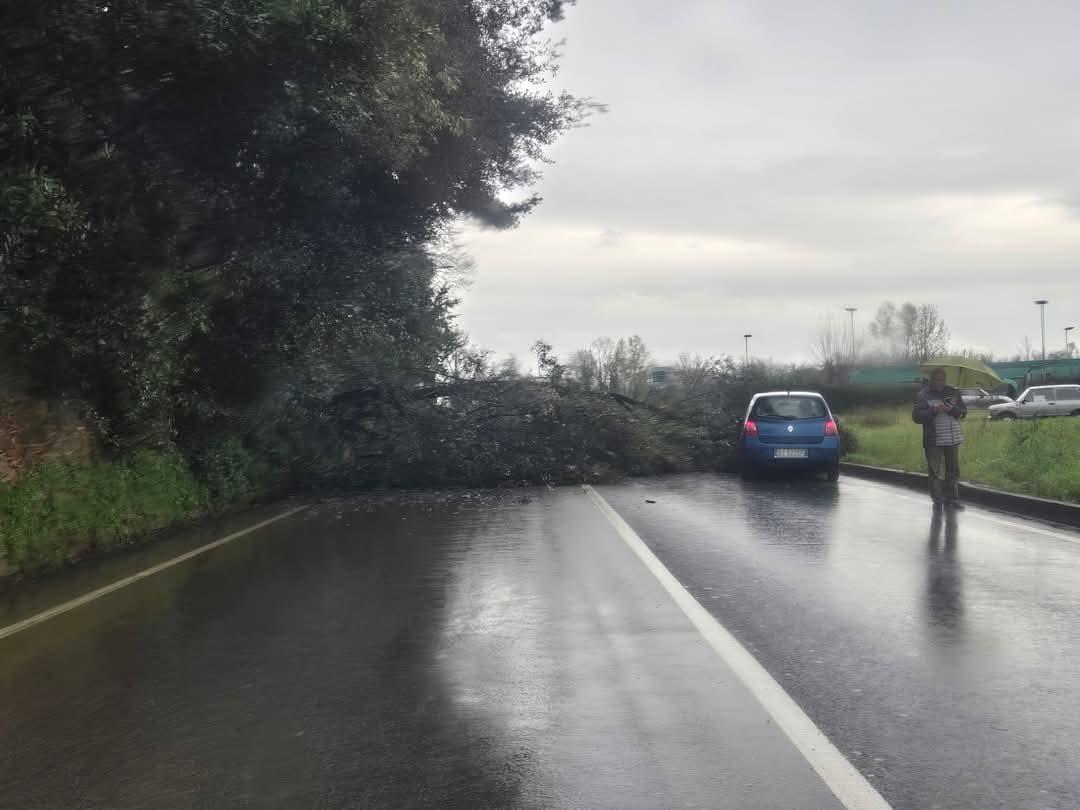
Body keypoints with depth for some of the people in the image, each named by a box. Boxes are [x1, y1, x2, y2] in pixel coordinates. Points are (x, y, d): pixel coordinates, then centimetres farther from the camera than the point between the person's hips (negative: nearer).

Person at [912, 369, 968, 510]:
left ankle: (952, 500, 13)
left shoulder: (953, 392, 11)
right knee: (935, 472, -1)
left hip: (952, 439, 4)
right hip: (933, 440, -3)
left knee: (953, 471, 6)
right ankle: (938, 500, 6)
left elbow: (963, 411, 9)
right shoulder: (923, 395, -1)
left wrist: (952, 409, -12)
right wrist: (933, 410, -21)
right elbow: (916, 416, -9)